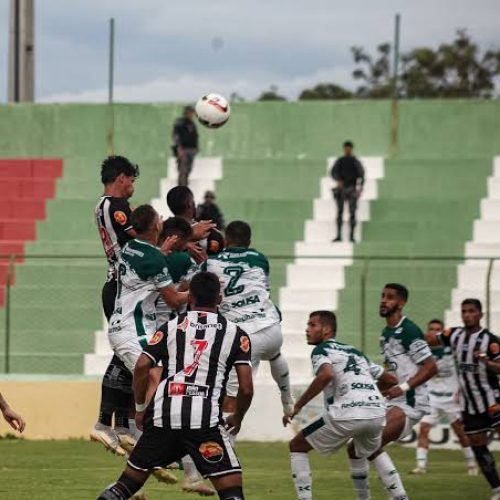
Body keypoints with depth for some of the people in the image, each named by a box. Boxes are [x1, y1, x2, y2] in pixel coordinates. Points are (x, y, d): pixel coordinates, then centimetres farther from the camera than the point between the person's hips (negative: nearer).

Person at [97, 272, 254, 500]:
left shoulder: (171, 327, 14)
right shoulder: (235, 334, 11)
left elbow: (142, 366, 3)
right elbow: (246, 388, 4)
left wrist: (140, 408, 16)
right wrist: (237, 419, 22)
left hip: (162, 414, 2)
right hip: (204, 419, -2)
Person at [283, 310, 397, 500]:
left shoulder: (321, 350, 9)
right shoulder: (356, 352, 28)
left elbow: (326, 374, -15)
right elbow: (391, 380, 32)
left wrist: (297, 406, -11)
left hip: (347, 414, -6)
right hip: (377, 413, 6)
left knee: (297, 447, 12)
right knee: (358, 453, 36)